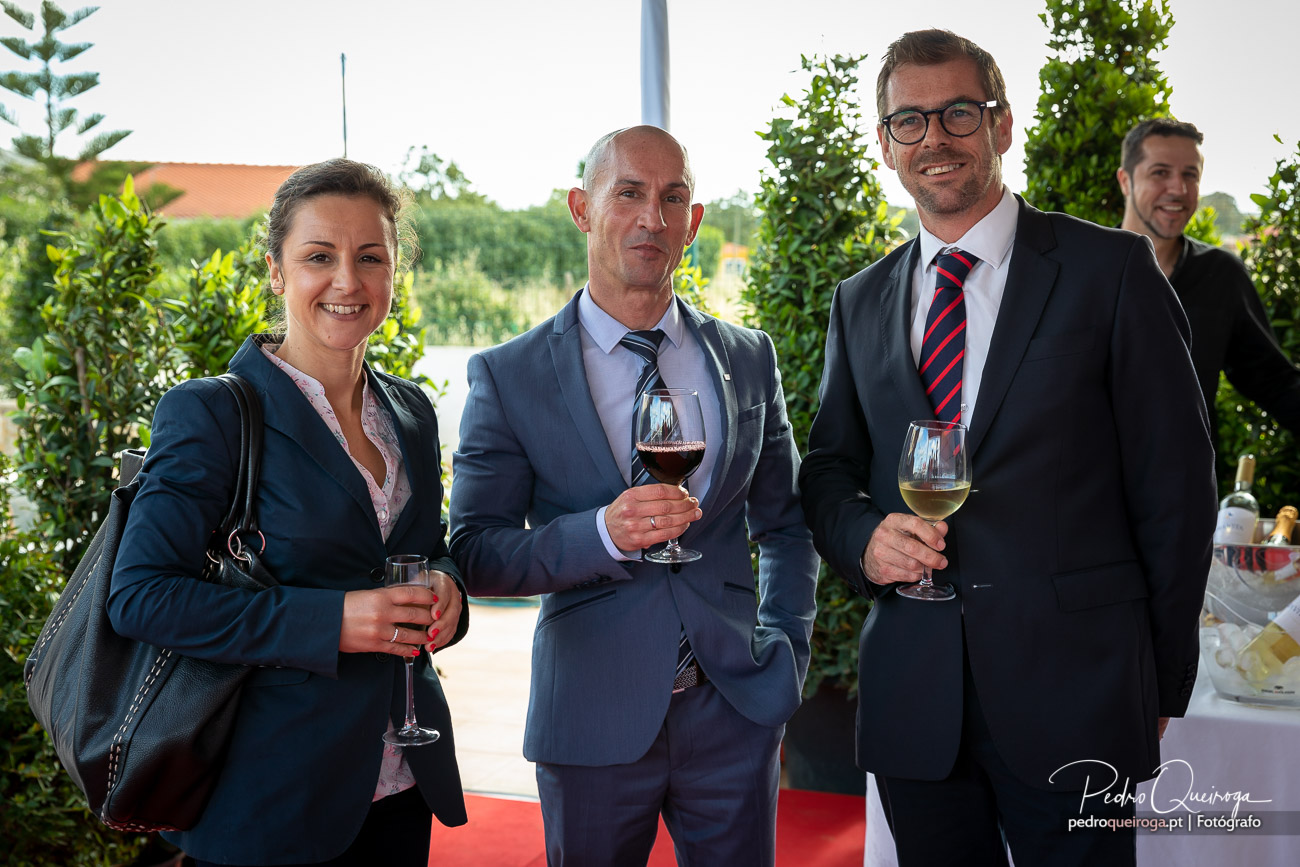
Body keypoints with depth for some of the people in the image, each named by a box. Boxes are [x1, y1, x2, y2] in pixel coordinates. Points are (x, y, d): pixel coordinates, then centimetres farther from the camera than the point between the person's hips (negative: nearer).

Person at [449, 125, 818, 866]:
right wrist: (602, 533, -23)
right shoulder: (508, 377, -4)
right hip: (595, 718, -2)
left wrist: (788, 655, 5)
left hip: (735, 712, 3)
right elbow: (476, 555, -8)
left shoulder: (749, 359, 6)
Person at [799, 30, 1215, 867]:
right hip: (912, 700, 4)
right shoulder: (860, 302, 12)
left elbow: (1175, 483, -1)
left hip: (1072, 698, -3)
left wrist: (1160, 687, 1)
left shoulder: (1111, 270, -1)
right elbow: (829, 470, 16)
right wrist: (864, 537, -8)